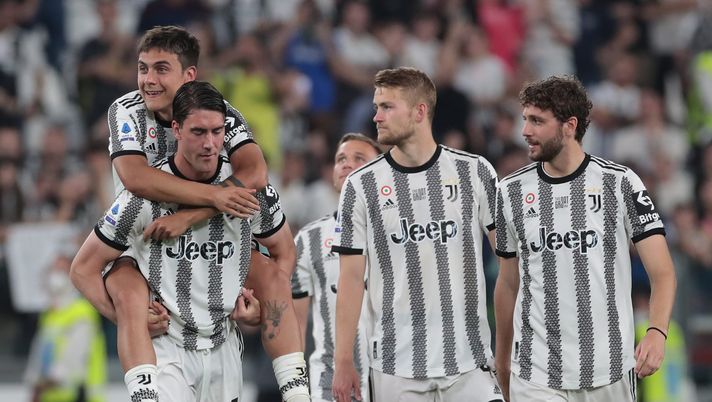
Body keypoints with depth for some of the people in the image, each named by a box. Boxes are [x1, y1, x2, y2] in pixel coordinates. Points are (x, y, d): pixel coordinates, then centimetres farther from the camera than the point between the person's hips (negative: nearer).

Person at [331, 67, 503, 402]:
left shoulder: (475, 172, 2)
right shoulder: (361, 186, 2)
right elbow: (351, 277, 3)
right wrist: (343, 361, -2)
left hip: (469, 360, 0)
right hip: (395, 363, 0)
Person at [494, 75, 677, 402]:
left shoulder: (620, 183, -3)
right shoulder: (511, 191, 5)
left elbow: (662, 272, -6)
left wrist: (657, 332, -24)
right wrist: (501, 359, 17)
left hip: (609, 372, -1)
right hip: (535, 374, 1)